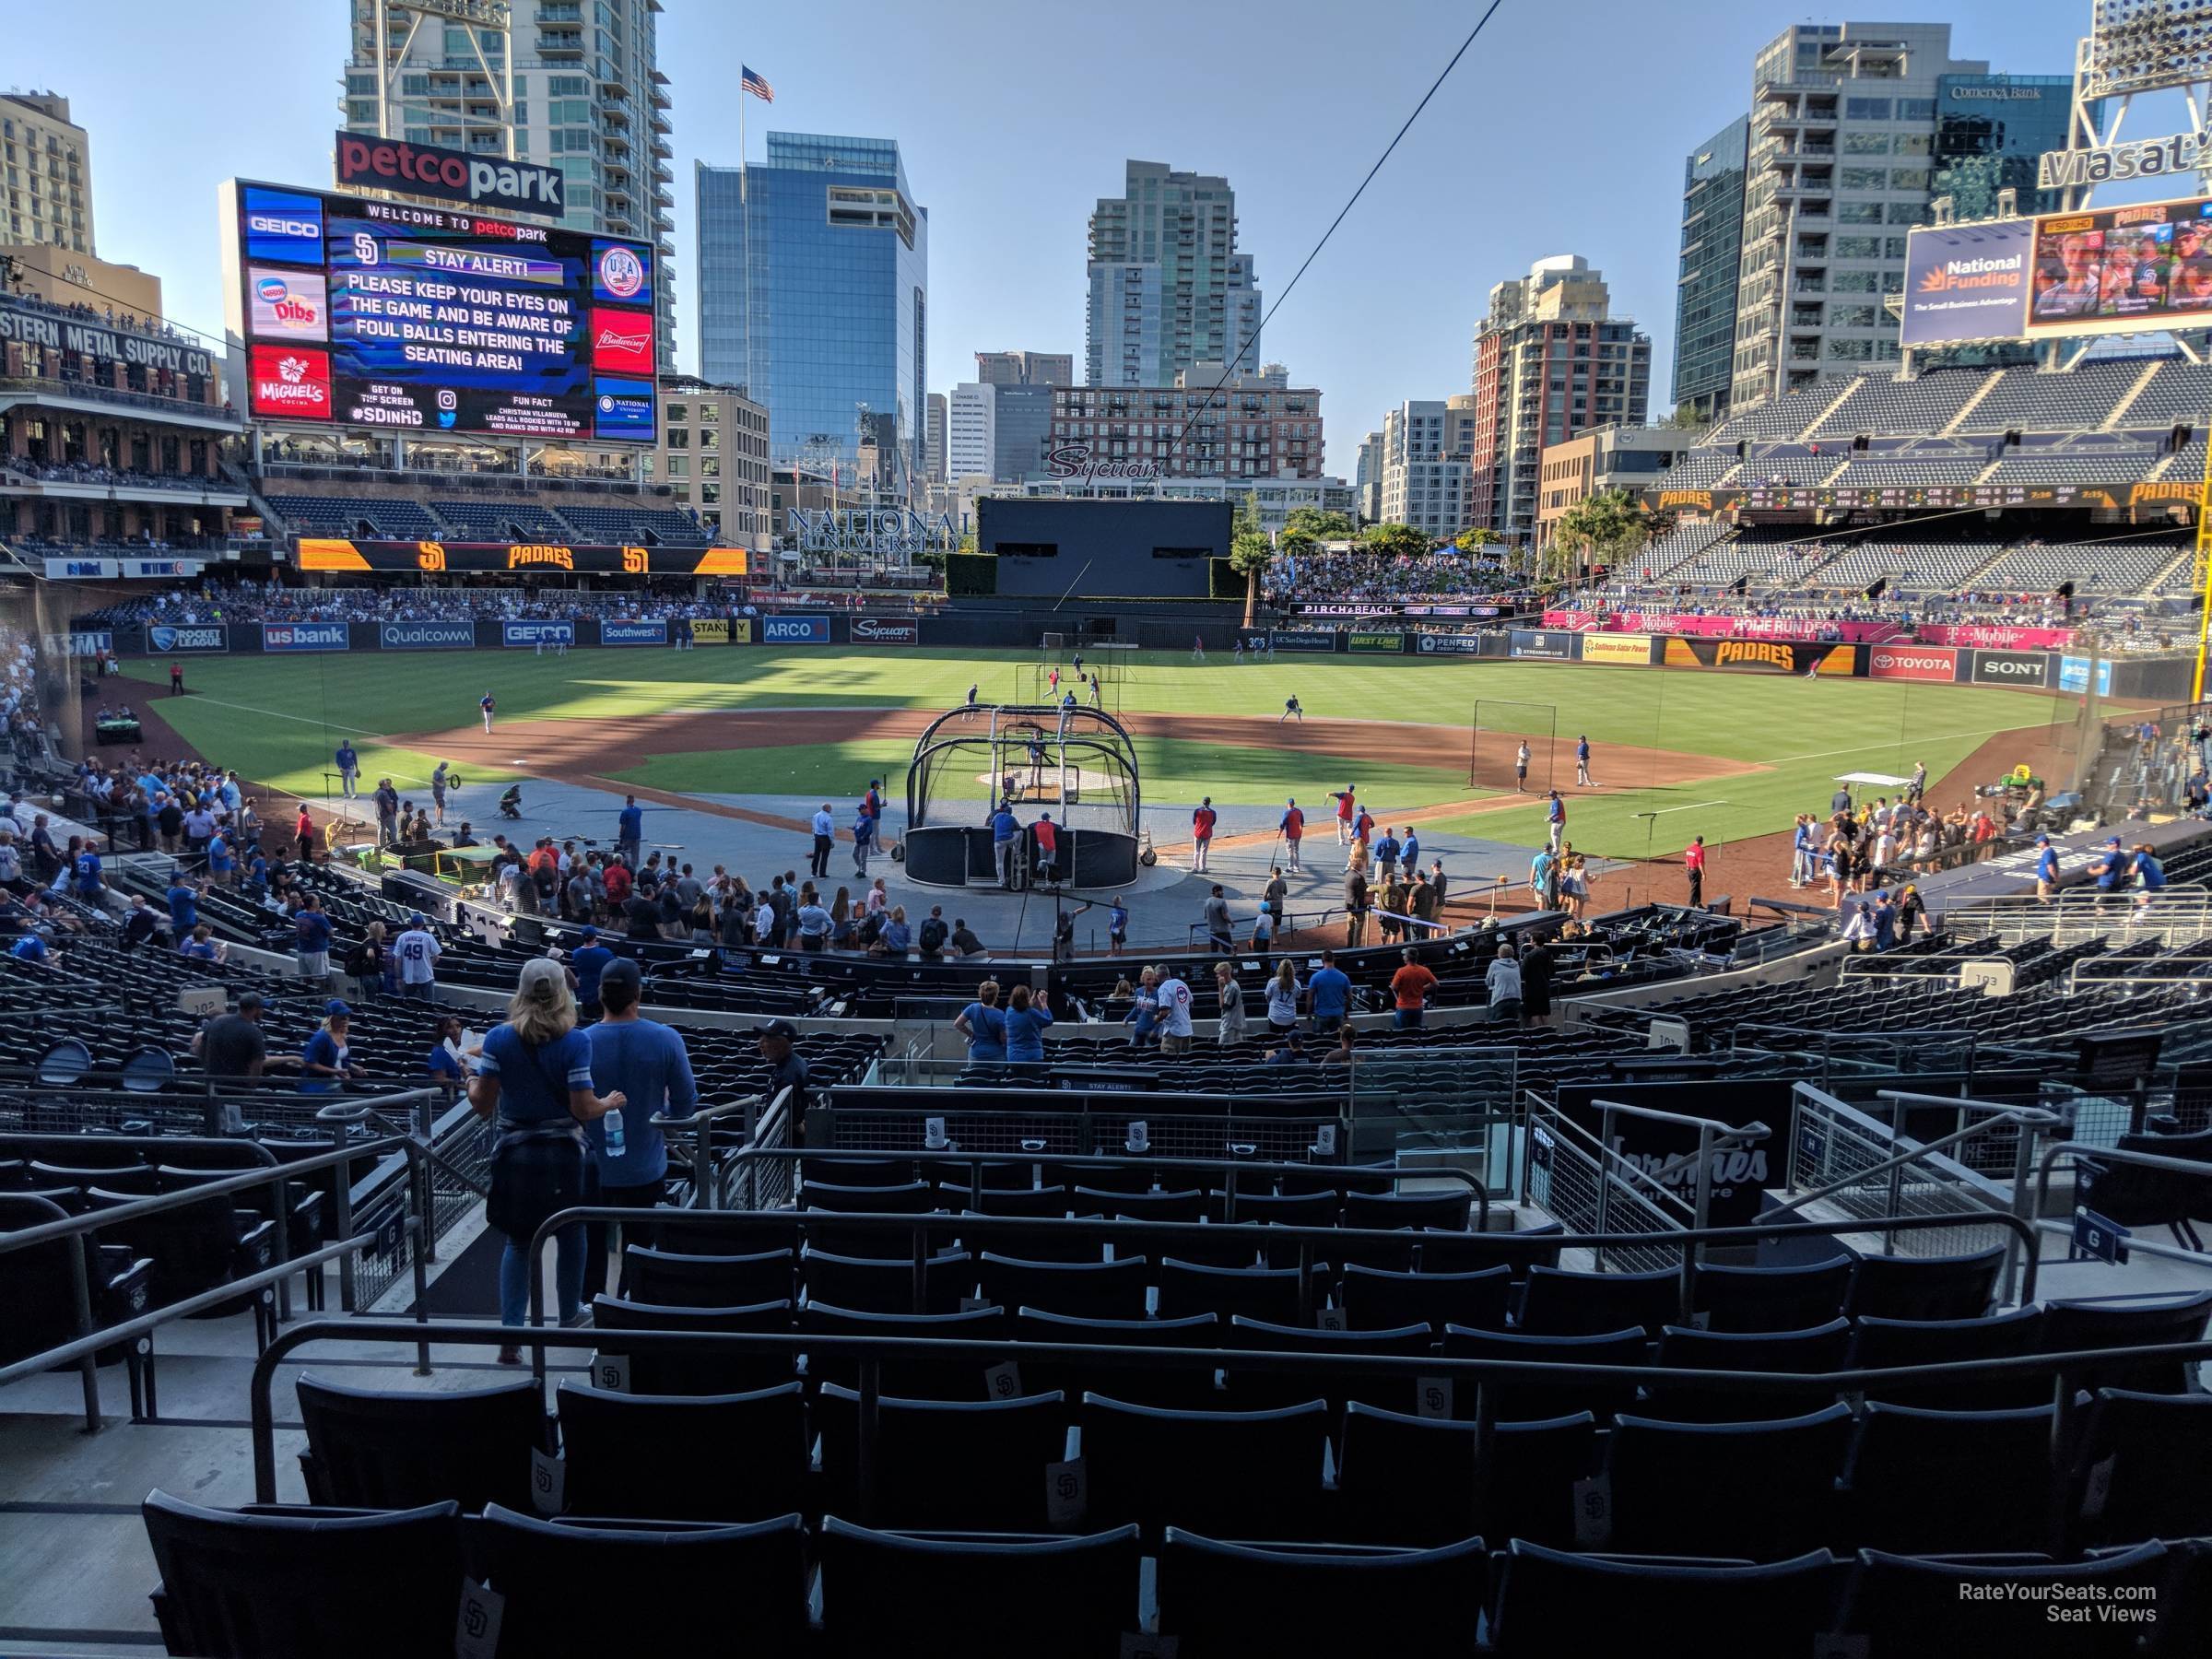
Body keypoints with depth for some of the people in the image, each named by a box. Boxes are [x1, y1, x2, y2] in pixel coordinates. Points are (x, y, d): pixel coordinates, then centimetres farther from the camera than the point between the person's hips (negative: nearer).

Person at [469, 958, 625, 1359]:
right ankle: (570, 1314, 36)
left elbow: (483, 1104, -4)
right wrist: (611, 1102, 5)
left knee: (518, 1243, 13)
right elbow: (583, 1109, -15)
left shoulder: (498, 1038, -7)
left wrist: (470, 1082, 17)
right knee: (570, 1237, 19)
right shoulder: (576, 1042, -14)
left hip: (515, 1154, 2)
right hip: (563, 1154, -1)